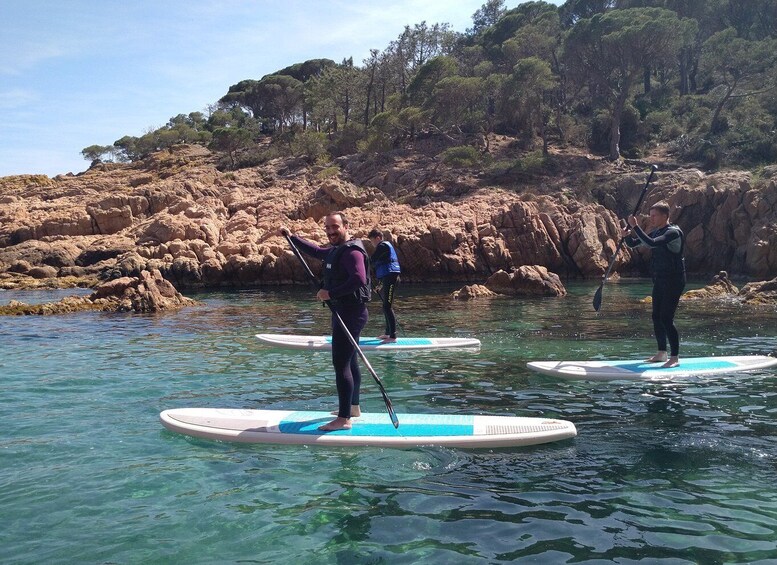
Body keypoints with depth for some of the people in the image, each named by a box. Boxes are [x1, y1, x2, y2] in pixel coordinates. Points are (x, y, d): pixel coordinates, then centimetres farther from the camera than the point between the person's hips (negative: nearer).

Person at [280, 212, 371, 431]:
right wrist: (292, 237, 33)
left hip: (350, 312, -11)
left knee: (341, 364, -12)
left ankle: (343, 419, -9)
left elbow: (359, 279, -31)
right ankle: (353, 407, 31)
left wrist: (330, 293, -25)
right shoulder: (336, 250, 15)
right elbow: (316, 251, 34)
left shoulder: (352, 251, -17)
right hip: (343, 312, 11)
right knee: (350, 362, 18)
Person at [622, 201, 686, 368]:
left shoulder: (673, 232, -16)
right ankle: (662, 353, 22)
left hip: (673, 281, -9)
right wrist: (627, 235, -8)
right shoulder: (656, 232, 12)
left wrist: (635, 226, -28)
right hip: (660, 280, 9)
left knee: (666, 319, -12)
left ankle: (675, 357, -5)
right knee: (657, 317, 12)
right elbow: (633, 244, 14)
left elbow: (651, 243, -31)